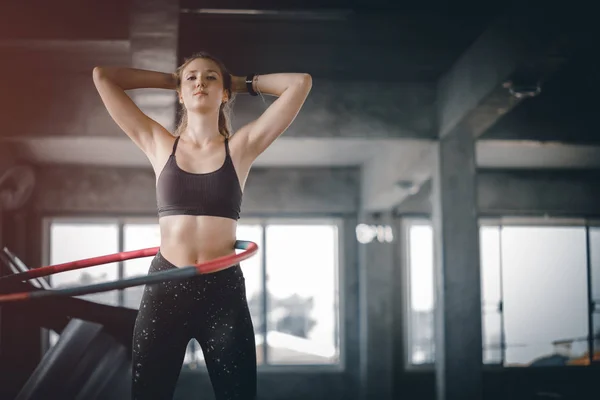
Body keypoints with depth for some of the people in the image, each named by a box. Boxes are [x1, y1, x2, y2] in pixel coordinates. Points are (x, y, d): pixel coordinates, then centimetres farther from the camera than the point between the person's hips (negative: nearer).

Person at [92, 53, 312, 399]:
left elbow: (301, 82, 2)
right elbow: (102, 76, 11)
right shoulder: (159, 145, 8)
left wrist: (244, 83, 14)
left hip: (223, 291, 0)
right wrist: (170, 80, 16)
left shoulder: (241, 147, 6)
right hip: (165, 288, 1)